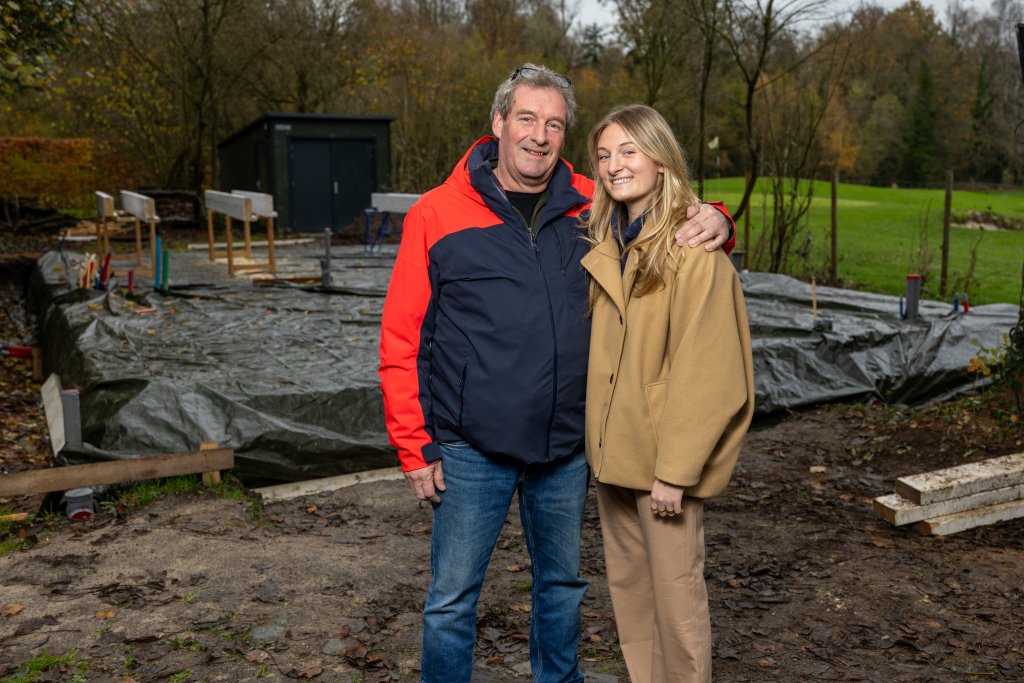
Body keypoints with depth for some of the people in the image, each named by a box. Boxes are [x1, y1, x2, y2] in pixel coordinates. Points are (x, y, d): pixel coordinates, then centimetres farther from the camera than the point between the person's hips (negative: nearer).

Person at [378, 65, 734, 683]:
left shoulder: (592, 208, 1)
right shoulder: (437, 215, -7)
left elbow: (667, 218, 14)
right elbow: (402, 340, -6)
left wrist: (714, 224, -11)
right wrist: (415, 448, -7)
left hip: (567, 448, 4)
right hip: (472, 452, -3)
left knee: (563, 586, 21)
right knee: (453, 598, 8)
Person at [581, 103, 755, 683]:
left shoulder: (695, 249, -15)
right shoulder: (608, 245, 9)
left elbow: (703, 370, -18)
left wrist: (675, 469, -19)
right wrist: (601, 438, 7)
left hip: (666, 457, -7)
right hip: (615, 449, 8)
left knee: (675, 591, 5)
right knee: (628, 583, 19)